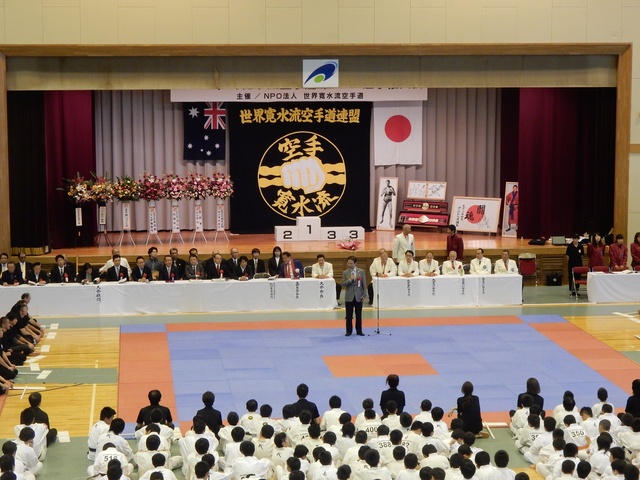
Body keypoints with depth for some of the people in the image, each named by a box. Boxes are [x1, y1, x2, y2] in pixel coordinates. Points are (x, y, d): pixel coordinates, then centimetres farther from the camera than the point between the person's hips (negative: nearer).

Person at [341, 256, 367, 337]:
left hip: (358, 296, 0)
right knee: (349, 315, 4)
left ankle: (359, 331, 15)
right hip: (349, 297, 0)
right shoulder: (345, 273, 0)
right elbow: (343, 284, -6)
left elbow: (364, 284, 0)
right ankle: (349, 331, 13)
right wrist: (350, 280, -21)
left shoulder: (361, 272, -1)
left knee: (359, 315, 6)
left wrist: (364, 295, -4)